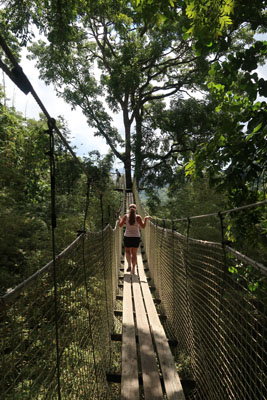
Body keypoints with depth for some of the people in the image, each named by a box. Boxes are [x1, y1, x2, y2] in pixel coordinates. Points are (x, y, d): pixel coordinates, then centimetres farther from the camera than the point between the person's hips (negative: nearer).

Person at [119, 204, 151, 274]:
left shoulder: (125, 216, -6)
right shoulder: (138, 217, -10)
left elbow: (120, 225, -3)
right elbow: (143, 227, -8)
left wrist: (120, 219, 15)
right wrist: (145, 219, 3)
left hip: (127, 237, 0)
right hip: (136, 237, 0)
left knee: (127, 251, 20)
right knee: (134, 253, 12)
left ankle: (129, 265, 1)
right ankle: (133, 269, 12)